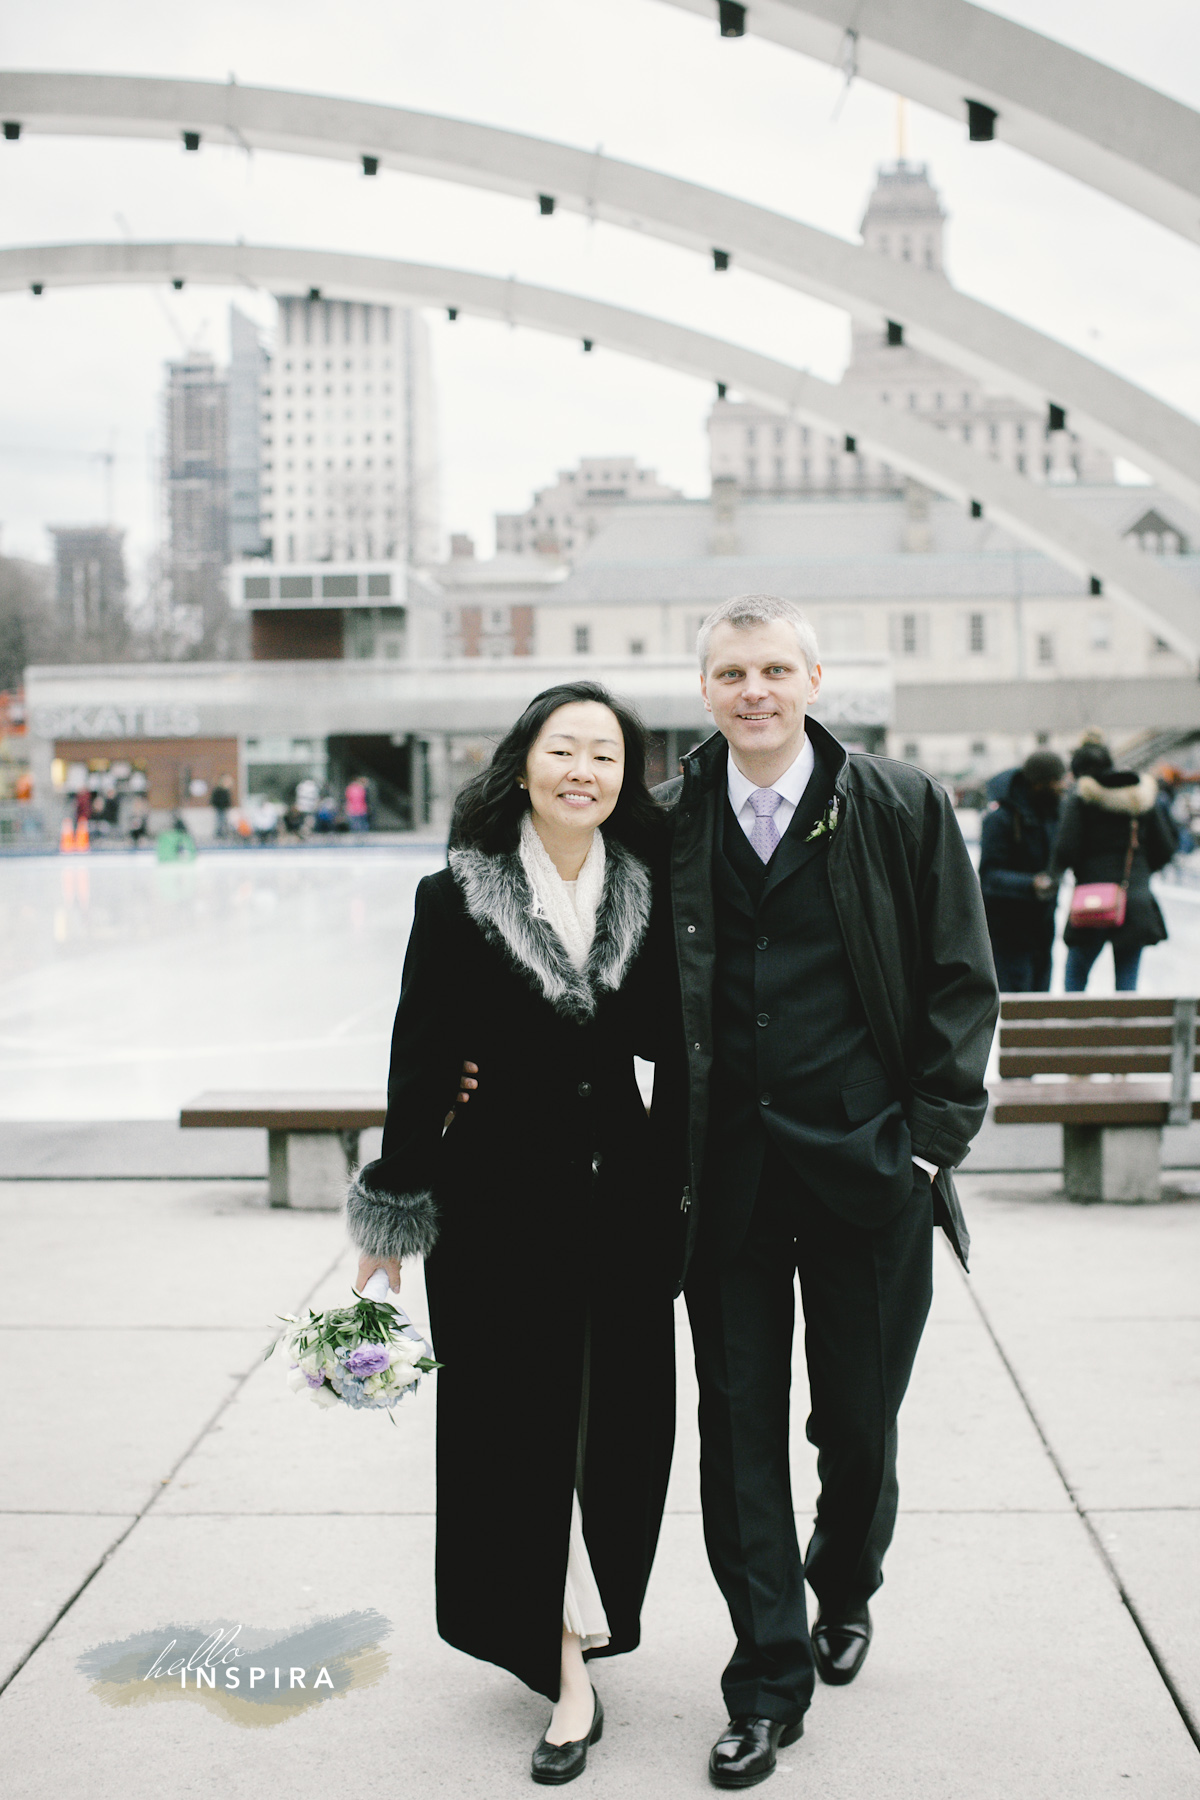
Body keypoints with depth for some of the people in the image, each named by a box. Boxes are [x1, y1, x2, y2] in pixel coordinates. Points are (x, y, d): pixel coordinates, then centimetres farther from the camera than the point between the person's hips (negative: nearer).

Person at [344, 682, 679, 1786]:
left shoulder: (645, 890, 3)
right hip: (499, 1189, -3)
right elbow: (422, 1059, -5)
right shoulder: (457, 897, -6)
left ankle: (581, 1625, 34)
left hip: (620, 1186, 3)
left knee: (618, 1413, 11)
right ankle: (569, 1671, 14)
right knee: (524, 1417, 2)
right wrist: (395, 1208, -3)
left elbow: (670, 1039, 8)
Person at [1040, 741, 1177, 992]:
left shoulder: (1079, 798, -4)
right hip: (1137, 900, 3)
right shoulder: (1144, 797, 8)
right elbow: (1167, 846, 10)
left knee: (1075, 974, 9)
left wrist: (1052, 878, 0)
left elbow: (1066, 849, -12)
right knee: (1127, 978, 6)